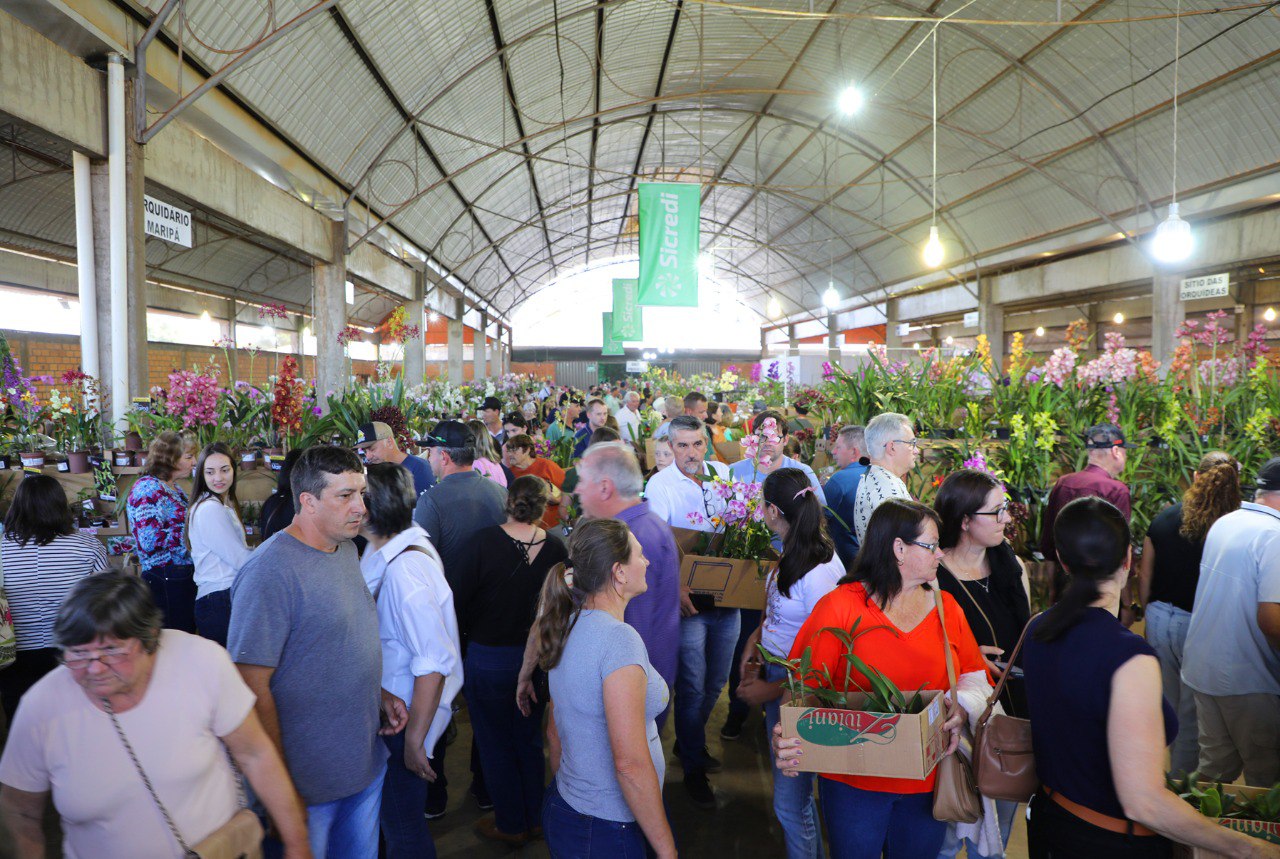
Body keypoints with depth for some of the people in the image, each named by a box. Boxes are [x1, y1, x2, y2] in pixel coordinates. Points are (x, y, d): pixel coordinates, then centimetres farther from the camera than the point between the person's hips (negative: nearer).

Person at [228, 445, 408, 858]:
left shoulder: (346, 549, 4)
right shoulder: (270, 572, -23)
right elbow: (252, 685, -23)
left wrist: (380, 693, 4)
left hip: (366, 759, 8)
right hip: (310, 782, -7)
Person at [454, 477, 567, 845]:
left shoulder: (485, 541, -20)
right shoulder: (555, 546, -12)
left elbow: (464, 597, -13)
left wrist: (467, 629, 7)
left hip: (489, 659, -3)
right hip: (538, 658, 3)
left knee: (495, 744, 16)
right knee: (529, 740, 22)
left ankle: (510, 825, 30)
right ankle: (534, 819, 36)